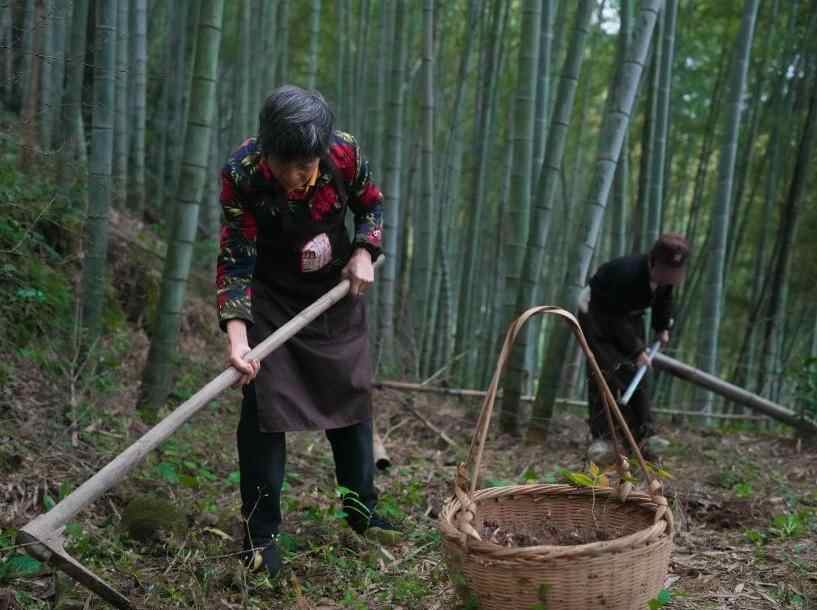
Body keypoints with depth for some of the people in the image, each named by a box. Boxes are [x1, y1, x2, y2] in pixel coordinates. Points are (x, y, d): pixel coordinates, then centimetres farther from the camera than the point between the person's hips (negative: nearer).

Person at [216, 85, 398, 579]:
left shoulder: (345, 153, -22)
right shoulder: (241, 174, -29)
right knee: (263, 405, -9)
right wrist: (237, 334, -37)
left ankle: (362, 510, 26)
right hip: (270, 296, -3)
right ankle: (260, 533, 3)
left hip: (336, 288, 3)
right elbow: (236, 260, -27)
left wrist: (364, 252, -16)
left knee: (352, 392, 9)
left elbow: (371, 204, 0)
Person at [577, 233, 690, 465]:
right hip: (598, 312, -6)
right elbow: (616, 318, -30)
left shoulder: (667, 274, -16)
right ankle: (600, 437, -14)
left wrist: (662, 327, 7)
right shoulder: (627, 273, -37)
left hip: (628, 316, 7)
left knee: (636, 373, -1)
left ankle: (644, 434, 1)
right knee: (604, 373, -15)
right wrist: (636, 350, -26)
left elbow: (664, 298, 8)